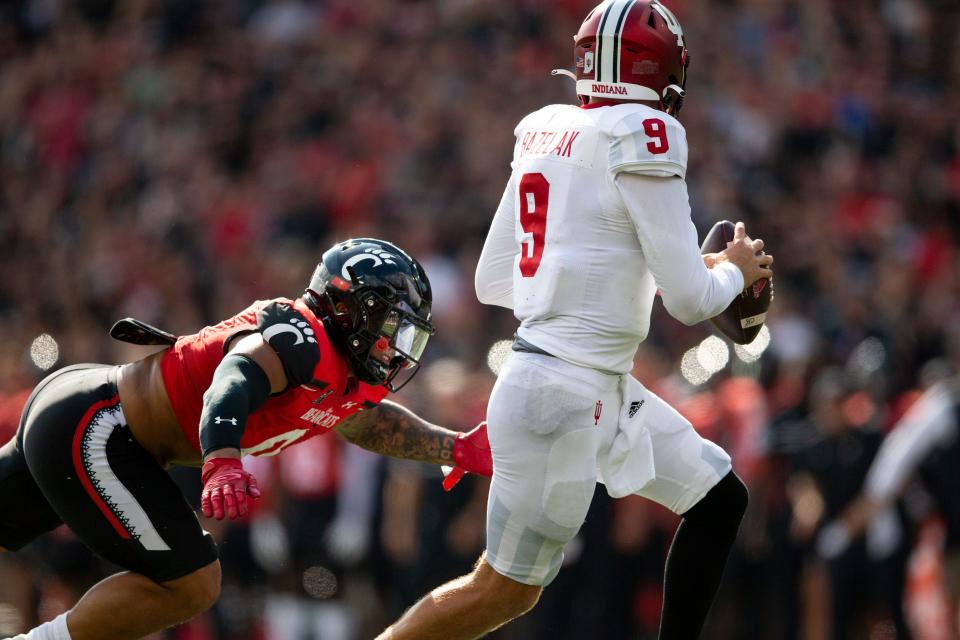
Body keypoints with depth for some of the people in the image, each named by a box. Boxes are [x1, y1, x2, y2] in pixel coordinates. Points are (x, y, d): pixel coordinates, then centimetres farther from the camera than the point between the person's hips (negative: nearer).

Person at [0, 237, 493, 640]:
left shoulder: (344, 381, 10)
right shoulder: (302, 340, -19)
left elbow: (371, 423, 32)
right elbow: (236, 381, -38)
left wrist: (457, 450, 27)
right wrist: (223, 463, -54)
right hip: (89, 433, -10)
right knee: (189, 585, -8)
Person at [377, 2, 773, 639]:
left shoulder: (545, 134, 7)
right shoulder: (640, 139, -17)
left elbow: (493, 281, 14)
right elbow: (690, 300, -15)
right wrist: (738, 270, 7)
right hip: (562, 394, -9)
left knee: (720, 500, 17)